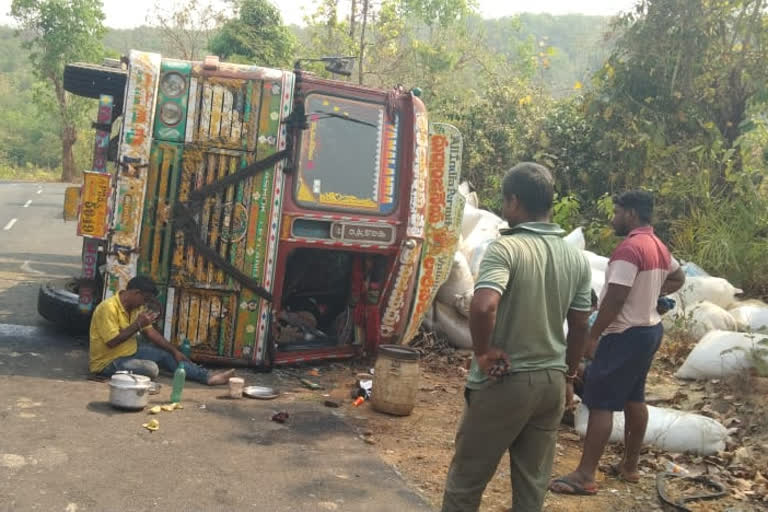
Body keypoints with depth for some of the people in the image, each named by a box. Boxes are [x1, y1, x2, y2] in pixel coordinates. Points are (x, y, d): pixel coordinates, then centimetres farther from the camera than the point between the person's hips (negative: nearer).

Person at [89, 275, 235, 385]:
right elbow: (112, 342, -28)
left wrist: (174, 351, 6)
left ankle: (208, 376, -2)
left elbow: (150, 332, 9)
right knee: (151, 369, -30)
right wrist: (138, 324, -23)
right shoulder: (108, 308, -23)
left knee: (164, 354, 2)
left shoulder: (136, 307, 4)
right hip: (107, 362, -9)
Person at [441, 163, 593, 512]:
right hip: (552, 381, 6)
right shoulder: (577, 258, 3)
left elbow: (483, 306, -33)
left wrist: (482, 352, -17)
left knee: (466, 481, 11)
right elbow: (579, 327, 8)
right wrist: (568, 377, 19)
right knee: (533, 484, 16)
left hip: (503, 382, -6)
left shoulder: (506, 247, -18)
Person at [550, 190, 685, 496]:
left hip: (626, 335, -10)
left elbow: (615, 299, -24)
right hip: (649, 330, 10)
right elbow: (678, 279, 28)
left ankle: (585, 476, -4)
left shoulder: (630, 248, -21)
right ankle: (630, 466, 28)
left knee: (600, 403, -7)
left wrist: (592, 336, -17)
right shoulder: (659, 248, 10)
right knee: (634, 399, 18)